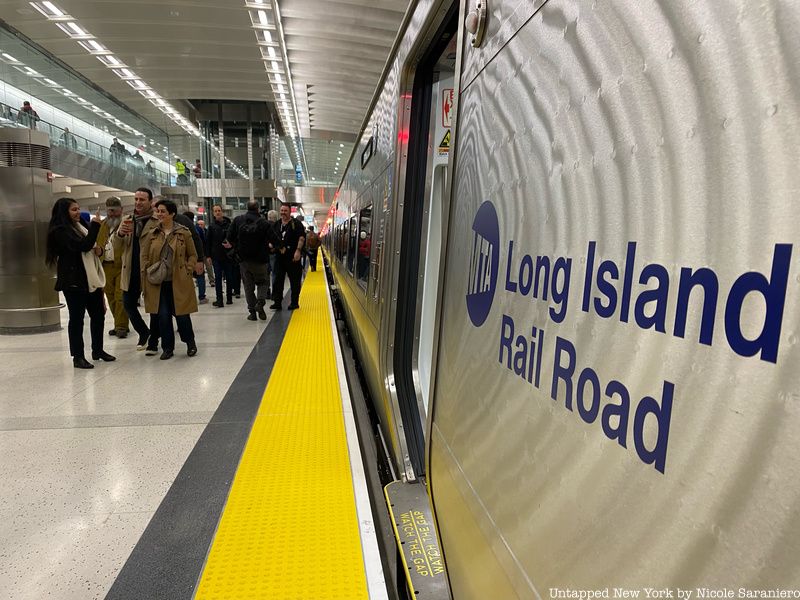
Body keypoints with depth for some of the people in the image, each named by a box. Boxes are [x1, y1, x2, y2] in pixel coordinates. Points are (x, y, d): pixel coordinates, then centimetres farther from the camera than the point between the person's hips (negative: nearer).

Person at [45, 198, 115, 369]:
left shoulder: (80, 225, 14)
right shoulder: (60, 231, -11)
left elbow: (91, 248, 27)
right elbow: (83, 245, -23)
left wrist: (96, 248, 8)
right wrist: (95, 225, -18)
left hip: (91, 279, 8)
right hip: (74, 282, -8)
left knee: (98, 314, 11)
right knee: (77, 318, -1)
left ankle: (98, 350, 24)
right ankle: (78, 356, 8)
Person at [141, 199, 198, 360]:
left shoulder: (184, 232, -1)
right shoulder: (151, 234, 6)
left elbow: (193, 255, 6)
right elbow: (144, 256, 11)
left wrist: (187, 271, -5)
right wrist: (147, 274, 0)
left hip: (179, 282, -2)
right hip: (158, 283, 2)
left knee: (182, 315, 2)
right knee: (163, 316, 2)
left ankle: (190, 342, 26)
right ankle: (167, 348, 17)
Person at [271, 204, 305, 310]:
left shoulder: (296, 224, -4)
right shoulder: (277, 224, 14)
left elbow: (302, 238, -12)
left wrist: (298, 251, -20)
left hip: (292, 257, -5)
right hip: (280, 256, 5)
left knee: (294, 280, 3)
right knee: (278, 279, 4)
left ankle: (294, 302, 11)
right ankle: (277, 302, 8)